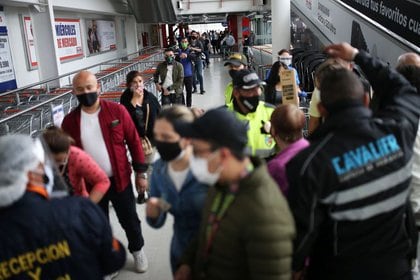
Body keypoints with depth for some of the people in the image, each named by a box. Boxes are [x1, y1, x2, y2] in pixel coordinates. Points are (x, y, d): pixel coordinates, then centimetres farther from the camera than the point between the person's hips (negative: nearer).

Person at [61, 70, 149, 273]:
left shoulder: (117, 111, -10)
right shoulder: (69, 121, -5)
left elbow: (134, 142, -5)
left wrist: (141, 173, -4)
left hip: (119, 179, -1)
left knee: (129, 219, 16)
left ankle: (137, 250, 43)